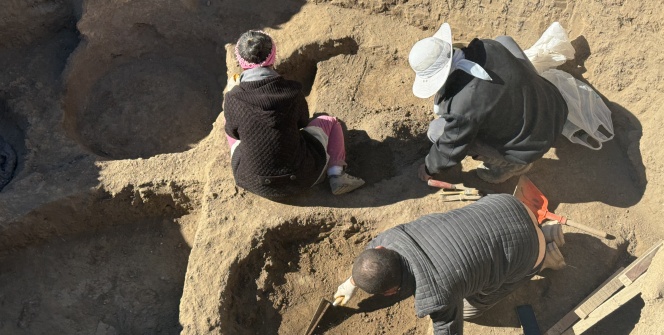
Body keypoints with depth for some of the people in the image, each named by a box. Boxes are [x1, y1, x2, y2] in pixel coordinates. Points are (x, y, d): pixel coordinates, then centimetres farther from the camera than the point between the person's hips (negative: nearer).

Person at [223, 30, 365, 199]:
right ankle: (336, 175, 9)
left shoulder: (233, 98, -15)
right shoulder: (293, 91, -15)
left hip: (255, 184, 1)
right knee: (329, 122, 20)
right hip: (301, 179, -1)